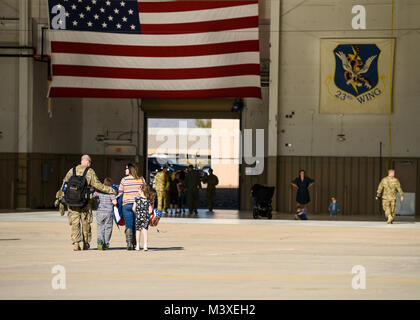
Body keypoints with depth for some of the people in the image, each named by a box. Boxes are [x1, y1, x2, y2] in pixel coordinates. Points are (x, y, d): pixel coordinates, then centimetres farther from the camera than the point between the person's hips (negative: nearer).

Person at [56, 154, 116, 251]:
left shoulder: (72, 170, 9)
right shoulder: (90, 172, -1)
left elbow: (64, 184, 9)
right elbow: (97, 185, -5)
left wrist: (60, 197, 14)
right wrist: (110, 190, 2)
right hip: (84, 201, -2)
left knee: (75, 223, 3)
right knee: (86, 223, 12)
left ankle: (76, 243, -9)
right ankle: (85, 244, 19)